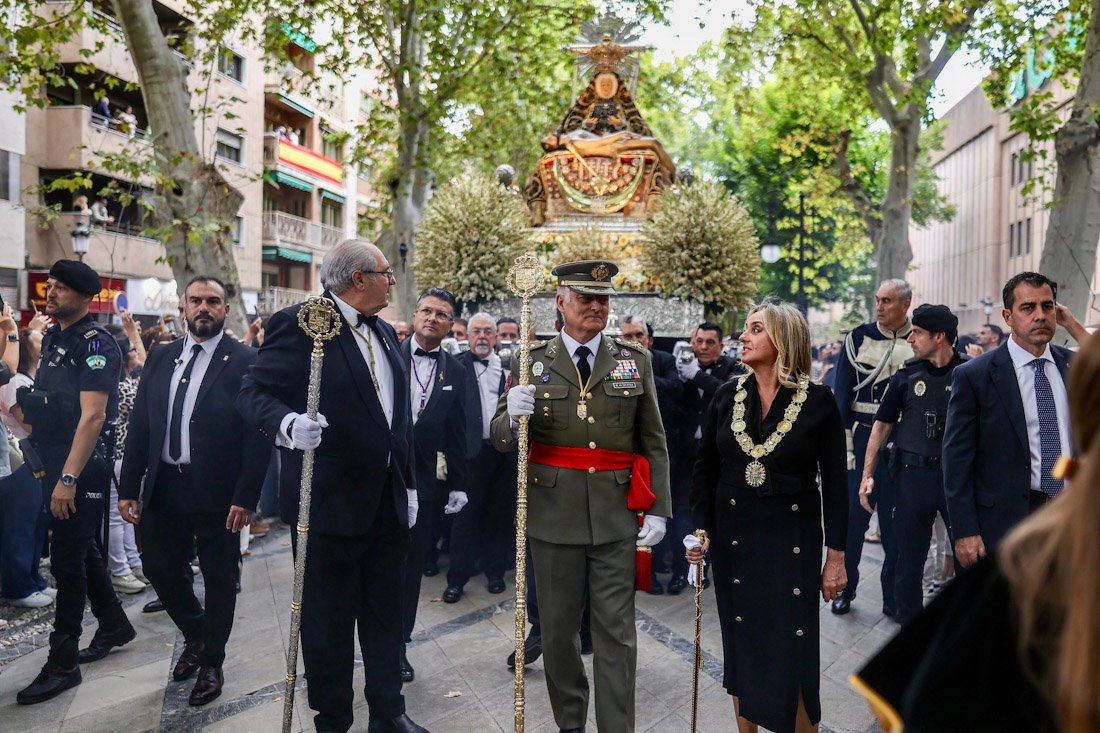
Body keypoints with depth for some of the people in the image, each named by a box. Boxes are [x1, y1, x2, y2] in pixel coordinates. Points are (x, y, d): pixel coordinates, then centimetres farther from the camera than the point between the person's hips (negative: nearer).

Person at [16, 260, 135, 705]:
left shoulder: (95, 343, -15)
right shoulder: (52, 338, 12)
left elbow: (93, 415, -22)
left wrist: (69, 478, -24)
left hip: (83, 467, -9)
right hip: (55, 462, 9)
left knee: (67, 559, -3)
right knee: (82, 548, 17)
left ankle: (62, 662, 9)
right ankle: (114, 625, 34)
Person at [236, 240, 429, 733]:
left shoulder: (385, 334, 13)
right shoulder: (298, 323, -9)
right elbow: (254, 392, -14)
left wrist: (408, 484, 14)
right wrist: (288, 424, -35)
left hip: (388, 502, 7)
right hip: (331, 502, -6)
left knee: (385, 613, 16)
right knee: (329, 619, 8)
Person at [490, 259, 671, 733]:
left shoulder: (635, 361, 5)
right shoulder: (532, 363, 3)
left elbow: (653, 443, 6)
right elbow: (501, 441, 1)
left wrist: (657, 509, 0)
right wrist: (513, 414, -21)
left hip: (616, 515, 0)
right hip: (553, 513, 1)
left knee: (616, 632, 4)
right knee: (558, 628, 14)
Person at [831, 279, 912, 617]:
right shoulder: (858, 338, 2)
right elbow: (841, 393, 0)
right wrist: (843, 442, -7)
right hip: (864, 436, 0)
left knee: (896, 520, 8)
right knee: (853, 514, 3)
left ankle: (893, 595, 21)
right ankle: (845, 587, 18)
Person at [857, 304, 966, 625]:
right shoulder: (907, 376, 2)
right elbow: (882, 425, 6)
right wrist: (867, 475, 2)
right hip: (913, 475, 1)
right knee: (909, 557, 10)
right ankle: (909, 623, 27)